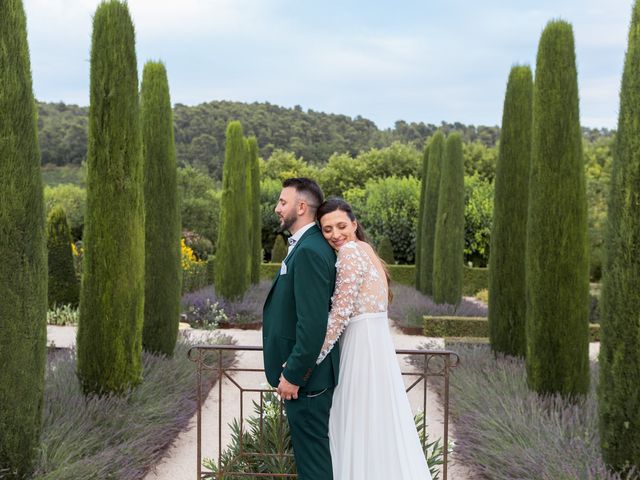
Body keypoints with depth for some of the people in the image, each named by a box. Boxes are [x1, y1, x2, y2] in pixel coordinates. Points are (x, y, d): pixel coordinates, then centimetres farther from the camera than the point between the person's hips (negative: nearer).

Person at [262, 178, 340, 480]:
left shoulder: (309, 251, -21)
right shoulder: (310, 245, 12)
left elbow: (314, 322, -26)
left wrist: (293, 376, -21)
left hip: (305, 376, -10)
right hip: (306, 371, 10)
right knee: (310, 452, 20)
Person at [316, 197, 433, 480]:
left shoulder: (350, 250, -12)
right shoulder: (365, 250, 16)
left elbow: (340, 314, -17)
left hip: (362, 348, -9)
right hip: (374, 344, 9)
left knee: (360, 430, 0)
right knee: (376, 426, 14)